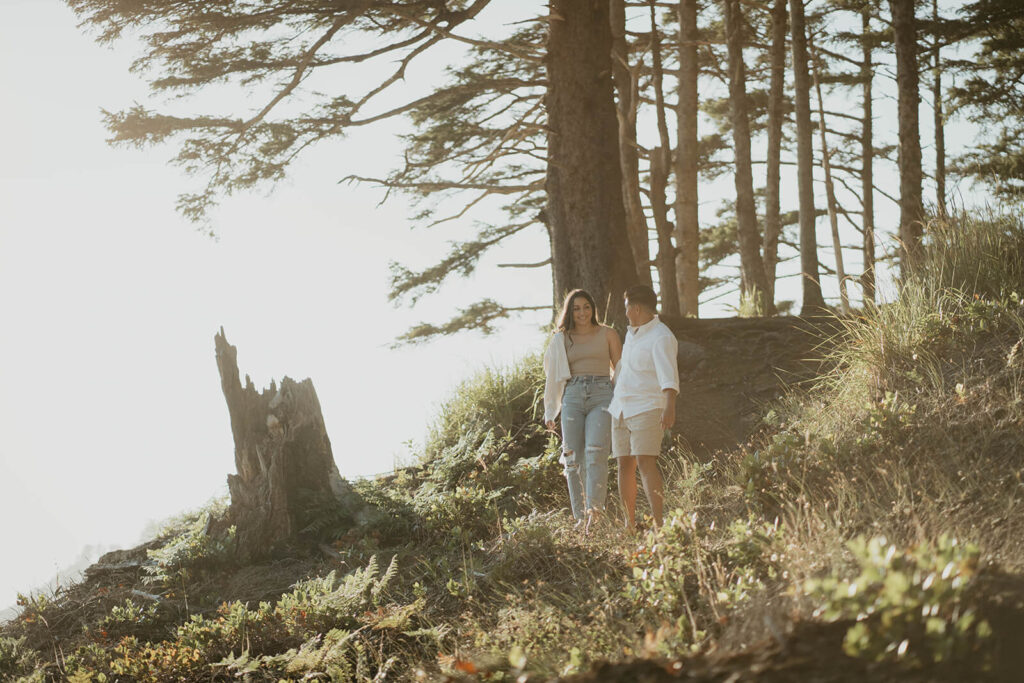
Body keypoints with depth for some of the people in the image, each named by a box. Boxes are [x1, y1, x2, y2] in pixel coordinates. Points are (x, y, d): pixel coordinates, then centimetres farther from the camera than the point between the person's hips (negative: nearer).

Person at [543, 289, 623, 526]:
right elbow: (553, 377, 20)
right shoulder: (560, 340, 16)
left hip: (601, 396, -2)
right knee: (574, 458, -4)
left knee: (595, 452, -19)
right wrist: (549, 412, 17)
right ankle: (580, 517, 0)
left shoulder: (607, 334, 11)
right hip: (572, 397, 2)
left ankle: (594, 512, -28)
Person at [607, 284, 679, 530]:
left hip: (647, 409, -8)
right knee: (624, 464, 5)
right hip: (621, 409, 8)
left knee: (645, 463, -18)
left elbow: (669, 376, -26)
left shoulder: (662, 337, -12)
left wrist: (670, 407, -39)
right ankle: (630, 524, 10)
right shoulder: (632, 333, 17)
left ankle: (659, 523, -23)